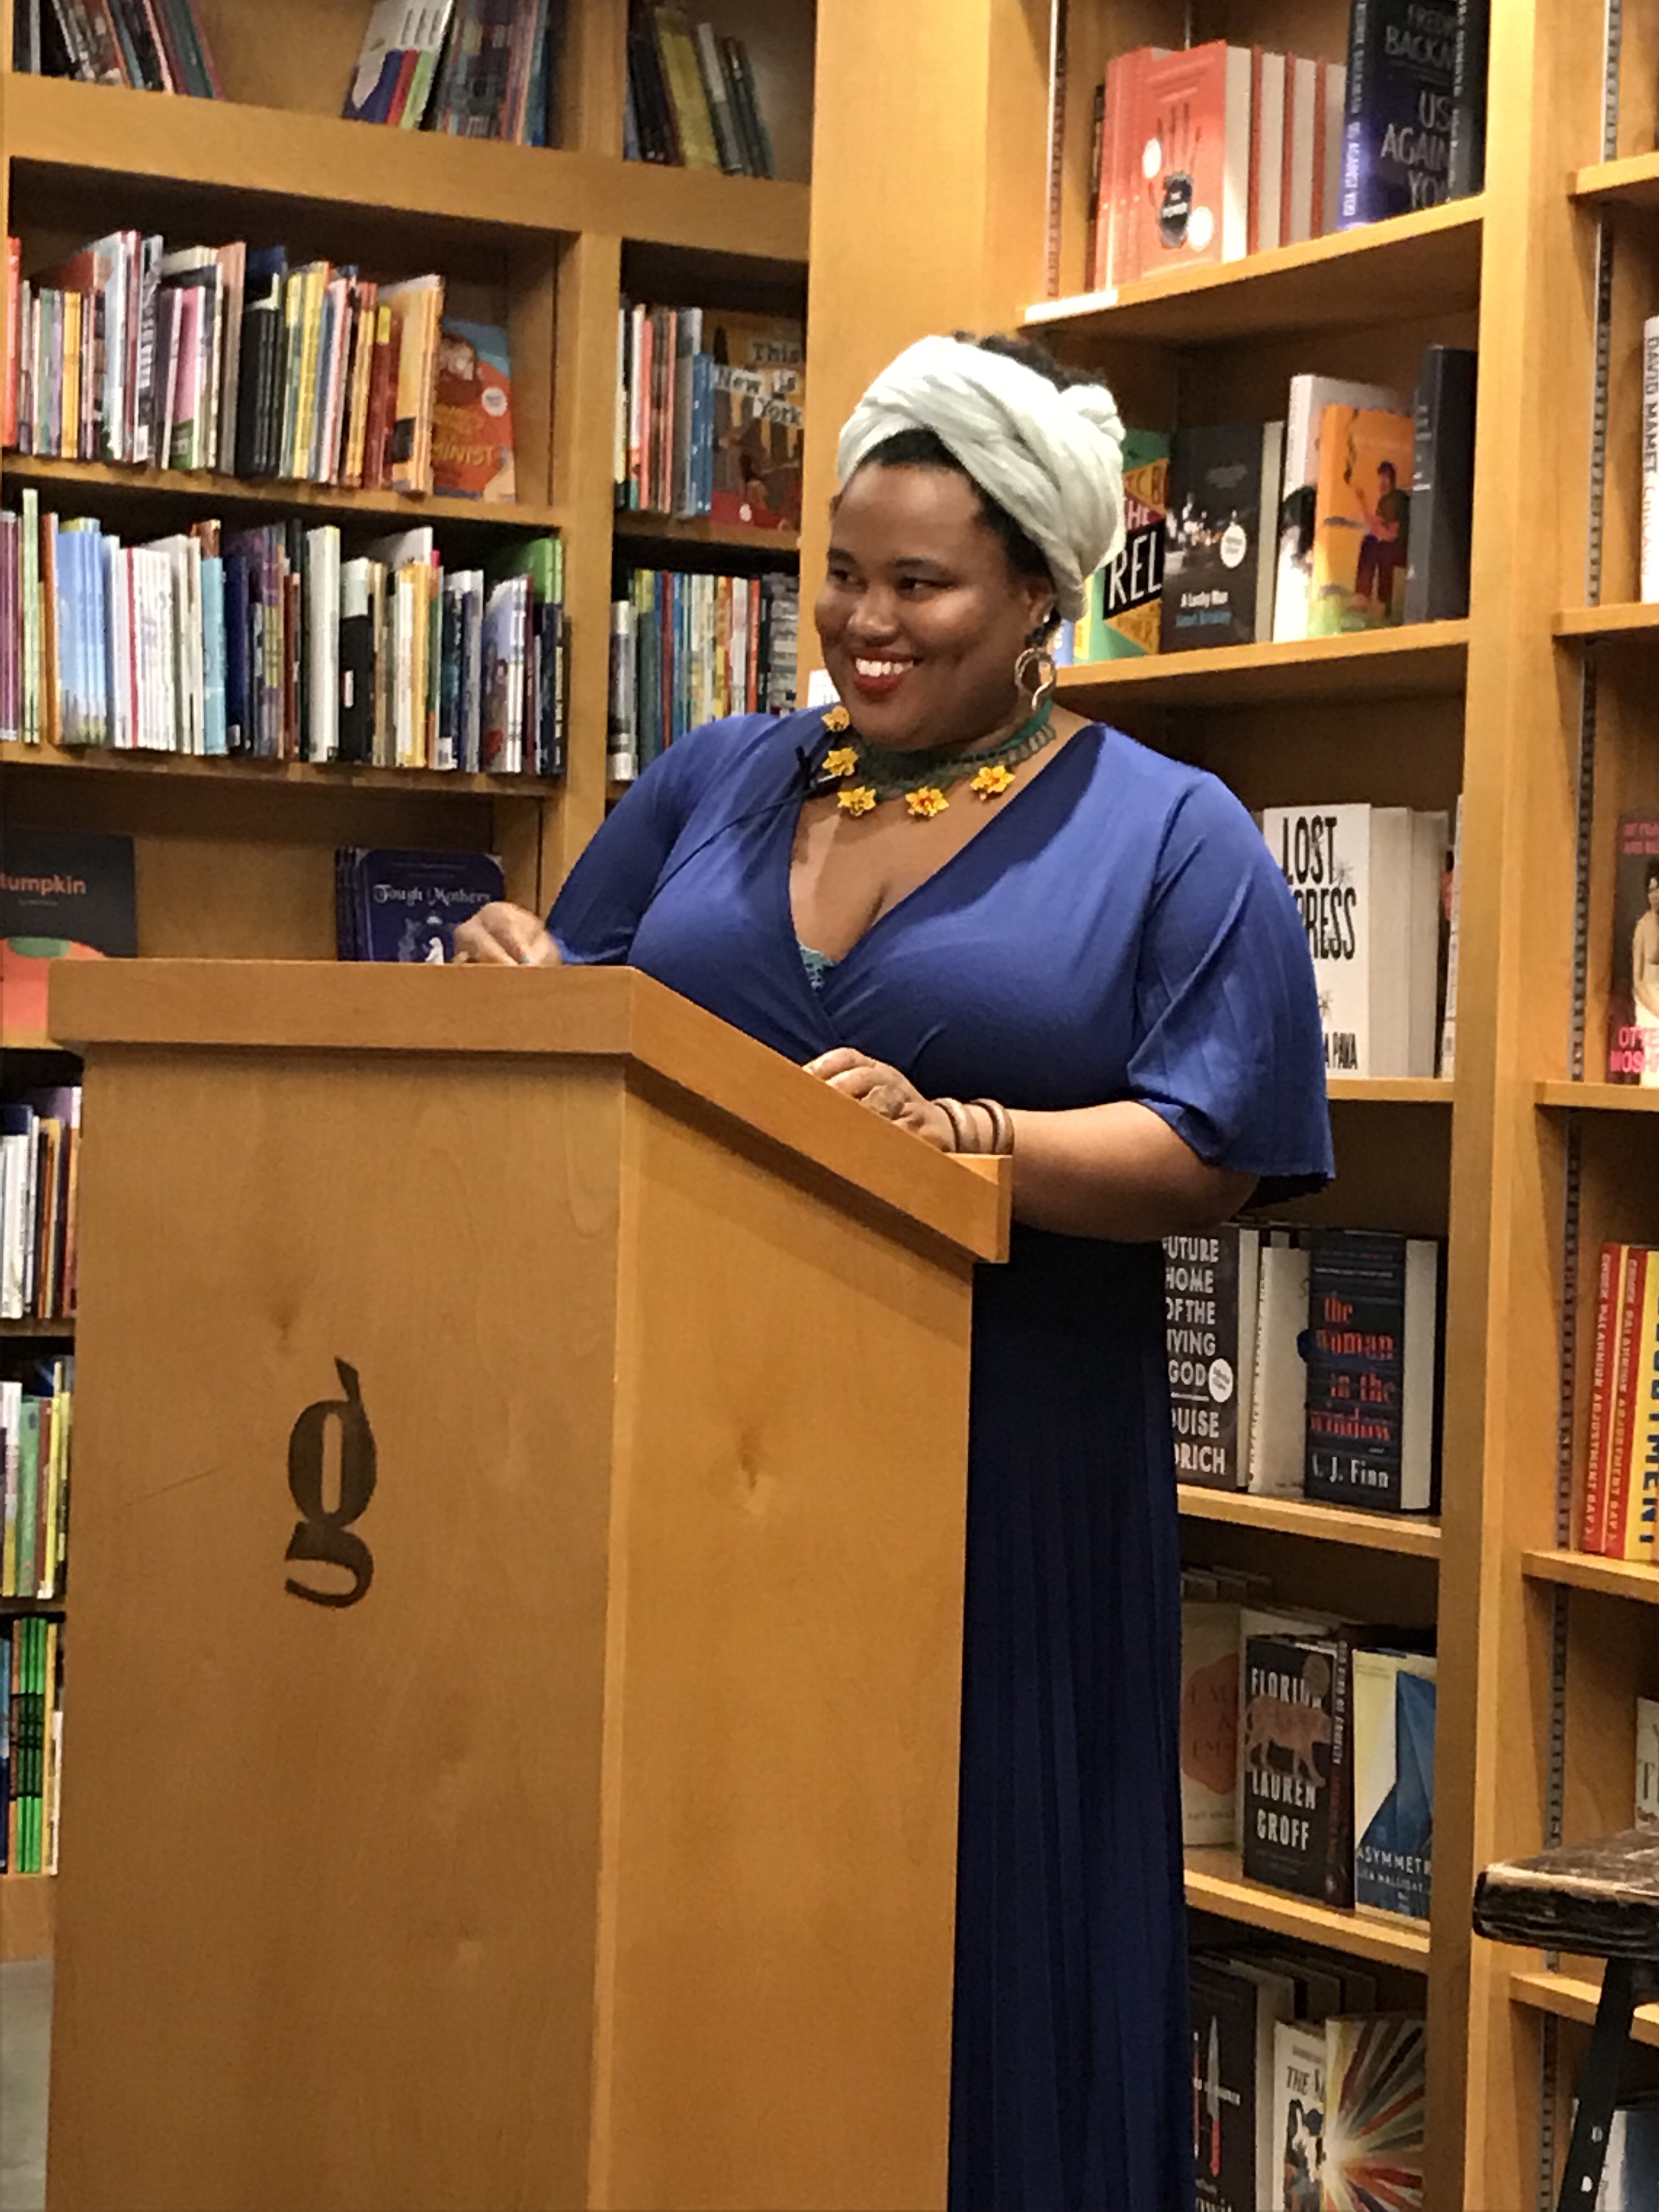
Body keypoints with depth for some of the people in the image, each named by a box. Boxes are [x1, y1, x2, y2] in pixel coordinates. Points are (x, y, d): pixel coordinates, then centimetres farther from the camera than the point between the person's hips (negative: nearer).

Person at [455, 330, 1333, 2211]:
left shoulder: (1170, 837, 1)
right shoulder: (715, 782, 13)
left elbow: (1212, 1154, -9)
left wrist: (953, 1137, -23)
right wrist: (525, 988, -4)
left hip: (1003, 1492, -3)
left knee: (967, 1937, 2)